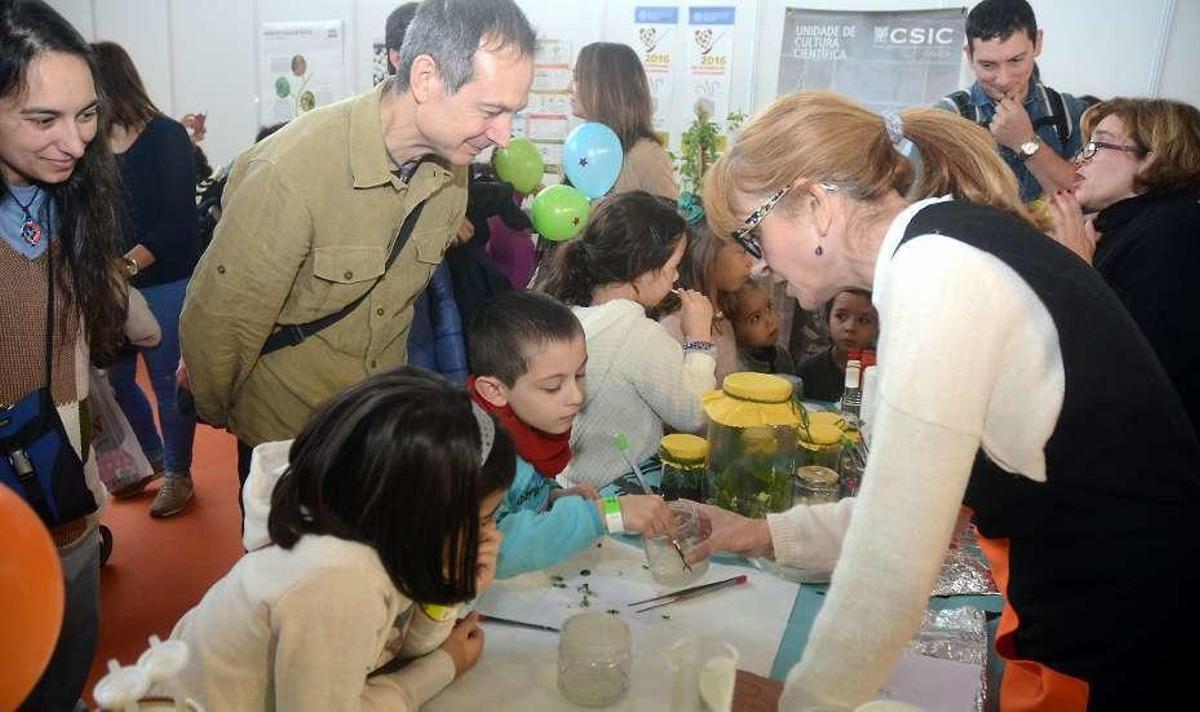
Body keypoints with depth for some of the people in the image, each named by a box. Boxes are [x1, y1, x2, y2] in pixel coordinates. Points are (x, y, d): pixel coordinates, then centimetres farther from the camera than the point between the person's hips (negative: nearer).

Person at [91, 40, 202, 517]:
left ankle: (178, 474, 23)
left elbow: (179, 220, -13)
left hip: (163, 284, -5)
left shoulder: (166, 137, -7)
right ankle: (152, 458, 34)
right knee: (113, 380, 11)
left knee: (167, 382, 4)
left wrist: (130, 263, -23)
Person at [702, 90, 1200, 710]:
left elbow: (892, 560, -24)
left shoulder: (934, 268, -22)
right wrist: (774, 534, 9)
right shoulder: (950, 246, 7)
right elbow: (915, 498, 12)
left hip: (1123, 646, -8)